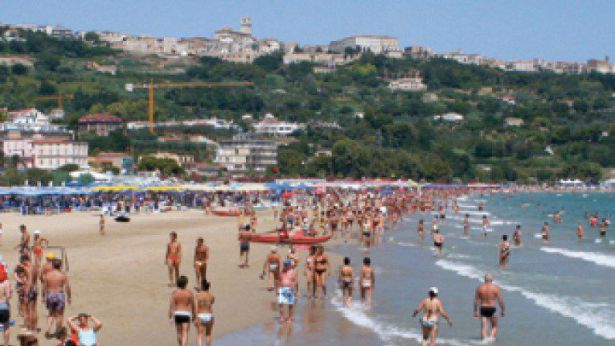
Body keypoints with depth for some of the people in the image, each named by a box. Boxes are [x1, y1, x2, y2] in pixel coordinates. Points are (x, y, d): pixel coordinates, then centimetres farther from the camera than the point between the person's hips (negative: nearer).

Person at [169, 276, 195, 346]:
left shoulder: (174, 292, -4)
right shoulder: (189, 292, -5)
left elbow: (171, 305, -8)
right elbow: (193, 306, 1)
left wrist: (170, 317, -5)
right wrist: (194, 316, 13)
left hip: (177, 314, 2)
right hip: (186, 314, -2)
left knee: (179, 332, 21)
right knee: (185, 334, -4)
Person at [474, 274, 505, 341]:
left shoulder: (480, 288, 3)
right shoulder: (495, 288, -4)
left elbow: (476, 301, 5)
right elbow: (500, 300, -5)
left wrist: (475, 312, 12)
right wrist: (502, 311, 6)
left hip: (483, 309, 2)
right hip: (492, 309, -2)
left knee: (484, 327, 2)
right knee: (494, 326, 15)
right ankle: (492, 337, -5)